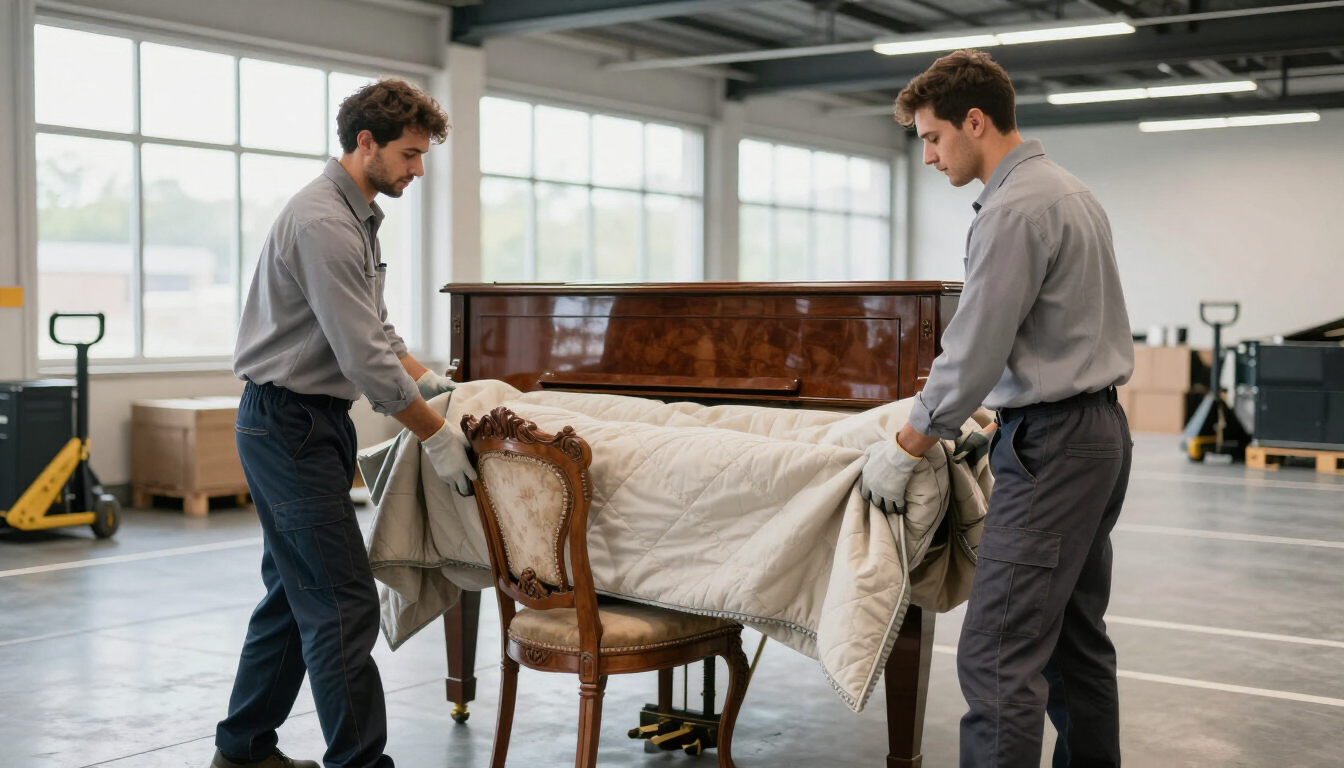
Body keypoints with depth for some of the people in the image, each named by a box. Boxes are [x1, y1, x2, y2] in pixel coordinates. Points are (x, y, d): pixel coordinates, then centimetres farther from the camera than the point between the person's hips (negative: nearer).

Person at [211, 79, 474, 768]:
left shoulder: (357, 216, 14)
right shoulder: (324, 222, -20)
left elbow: (373, 329, 23)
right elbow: (363, 356, -23)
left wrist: (427, 379, 11)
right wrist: (436, 435, -16)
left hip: (306, 425, 11)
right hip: (289, 423, -11)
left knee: (295, 594, 16)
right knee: (341, 605, -9)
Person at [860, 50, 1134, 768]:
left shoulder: (1013, 210, -16)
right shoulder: (1071, 191, 16)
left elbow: (974, 352, -18)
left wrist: (904, 450, -8)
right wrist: (1001, 416, 19)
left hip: (1050, 447, -11)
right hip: (1101, 432, 11)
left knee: (999, 656, -11)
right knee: (1078, 639, 17)